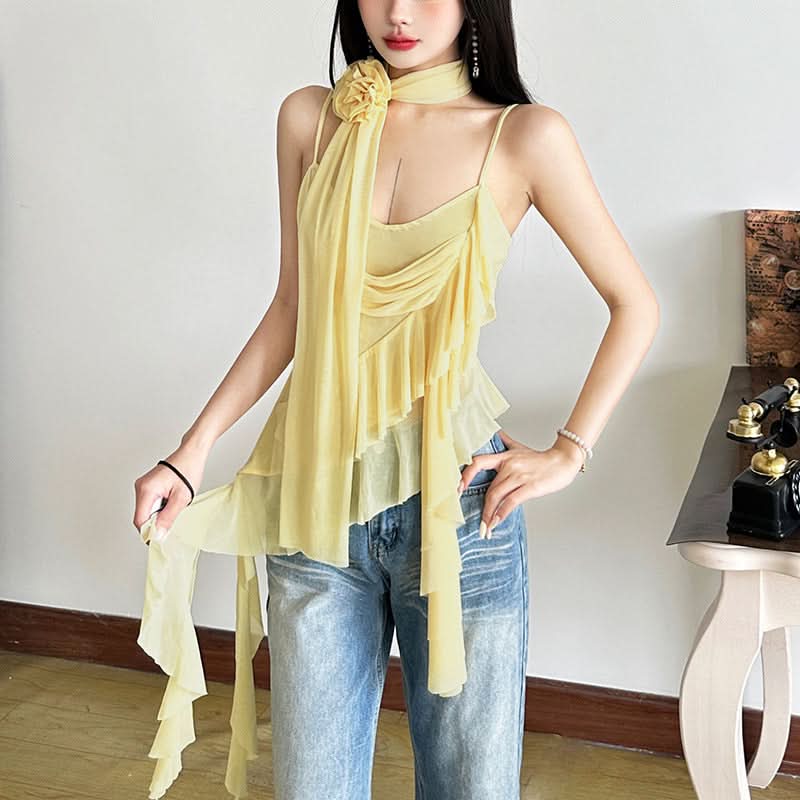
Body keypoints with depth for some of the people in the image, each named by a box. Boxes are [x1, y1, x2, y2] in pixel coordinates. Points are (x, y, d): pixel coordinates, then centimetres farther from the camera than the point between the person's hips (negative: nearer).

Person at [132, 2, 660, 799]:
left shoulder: (522, 136, -5)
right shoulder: (310, 119, 3)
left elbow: (633, 303, 2)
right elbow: (292, 307, 8)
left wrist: (569, 451, -5)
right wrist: (193, 450, 3)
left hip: (454, 498, -2)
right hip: (315, 496, 3)